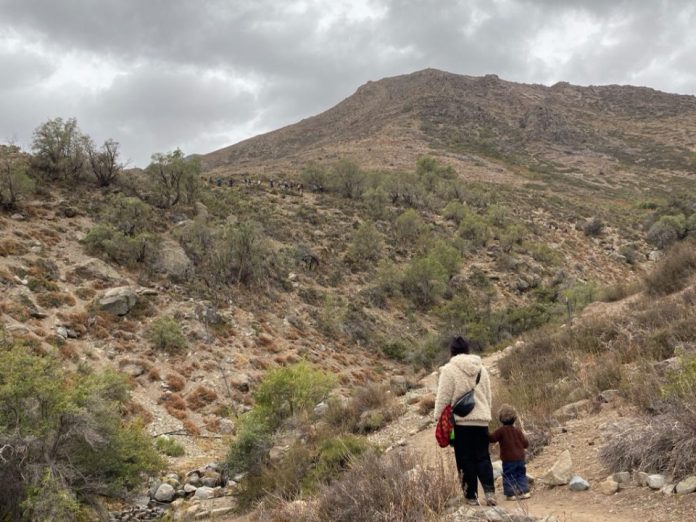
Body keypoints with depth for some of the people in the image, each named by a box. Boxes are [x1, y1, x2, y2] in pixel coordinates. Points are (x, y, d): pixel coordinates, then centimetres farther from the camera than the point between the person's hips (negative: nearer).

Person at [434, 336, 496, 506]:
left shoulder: (449, 369, -7)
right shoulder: (481, 369, 11)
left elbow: (443, 398, -8)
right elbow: (488, 396, 17)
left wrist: (439, 418, 2)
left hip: (460, 421, -4)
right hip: (482, 420, 4)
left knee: (465, 459, 4)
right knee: (483, 457, 10)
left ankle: (471, 496, 8)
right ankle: (489, 491, -6)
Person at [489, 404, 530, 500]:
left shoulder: (501, 430, -11)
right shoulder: (517, 430, 3)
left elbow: (492, 438, -13)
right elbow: (525, 444, 5)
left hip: (508, 459, -4)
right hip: (520, 458, 4)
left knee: (508, 476, 3)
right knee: (521, 475, 14)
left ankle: (510, 494, 1)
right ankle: (524, 492, 11)